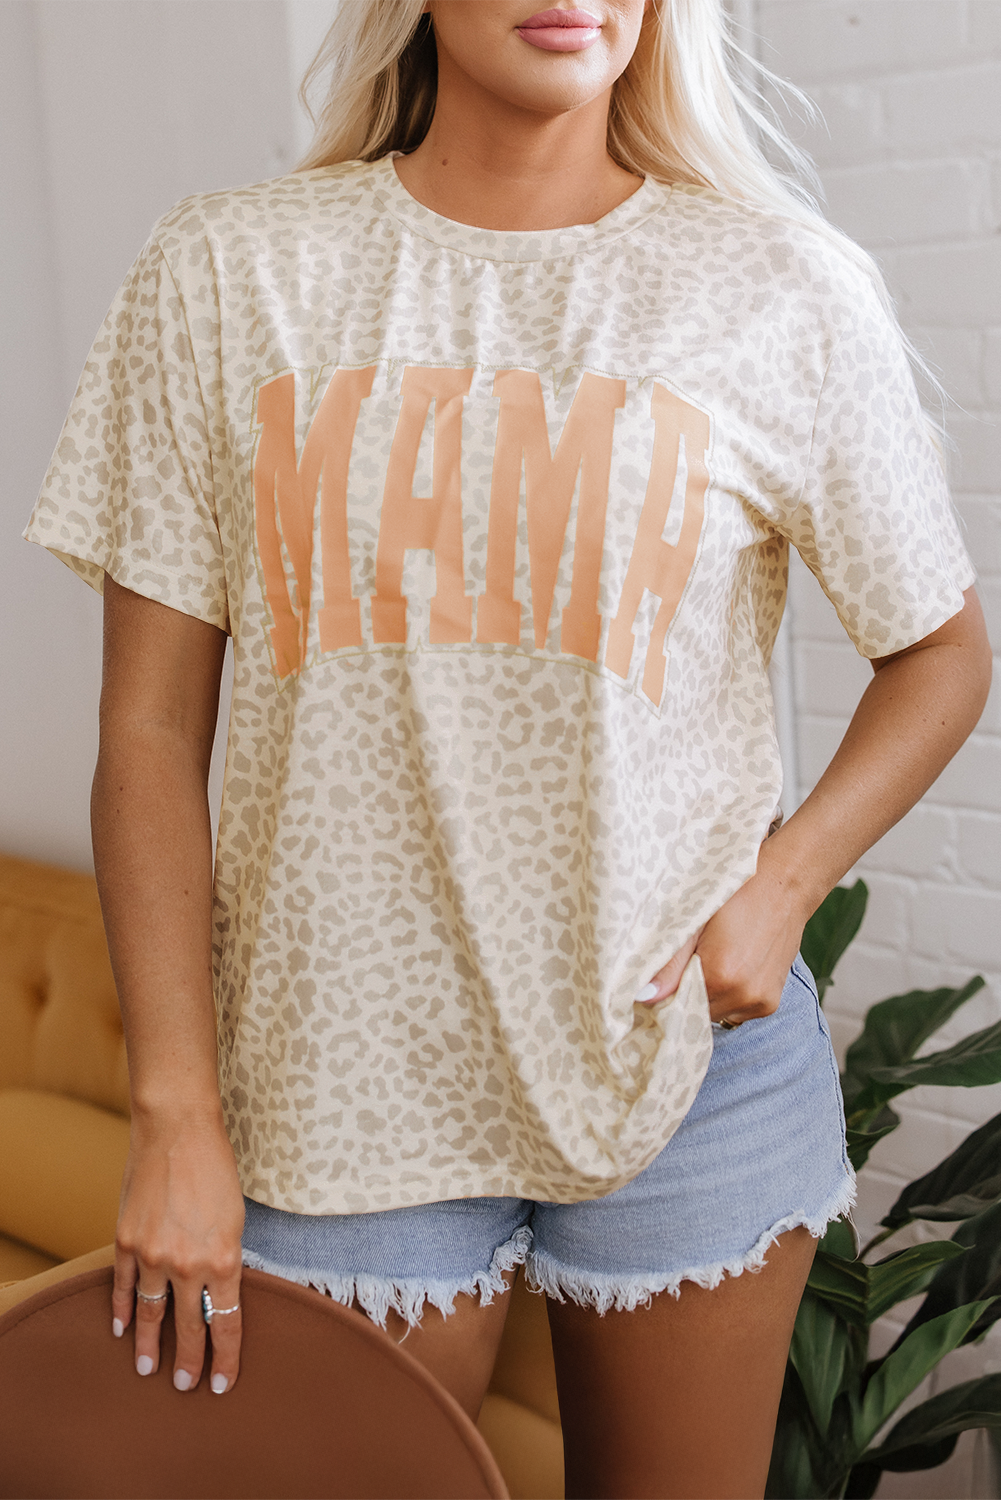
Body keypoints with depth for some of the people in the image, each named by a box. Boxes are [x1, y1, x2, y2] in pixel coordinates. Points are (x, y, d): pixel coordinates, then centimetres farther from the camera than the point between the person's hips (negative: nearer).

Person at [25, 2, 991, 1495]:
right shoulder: (226, 272, -3)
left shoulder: (787, 291, -3)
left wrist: (785, 884, -7)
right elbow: (153, 729, -2)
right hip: (341, 1076, 0)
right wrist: (177, 1112, -5)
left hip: (687, 1058, 1)